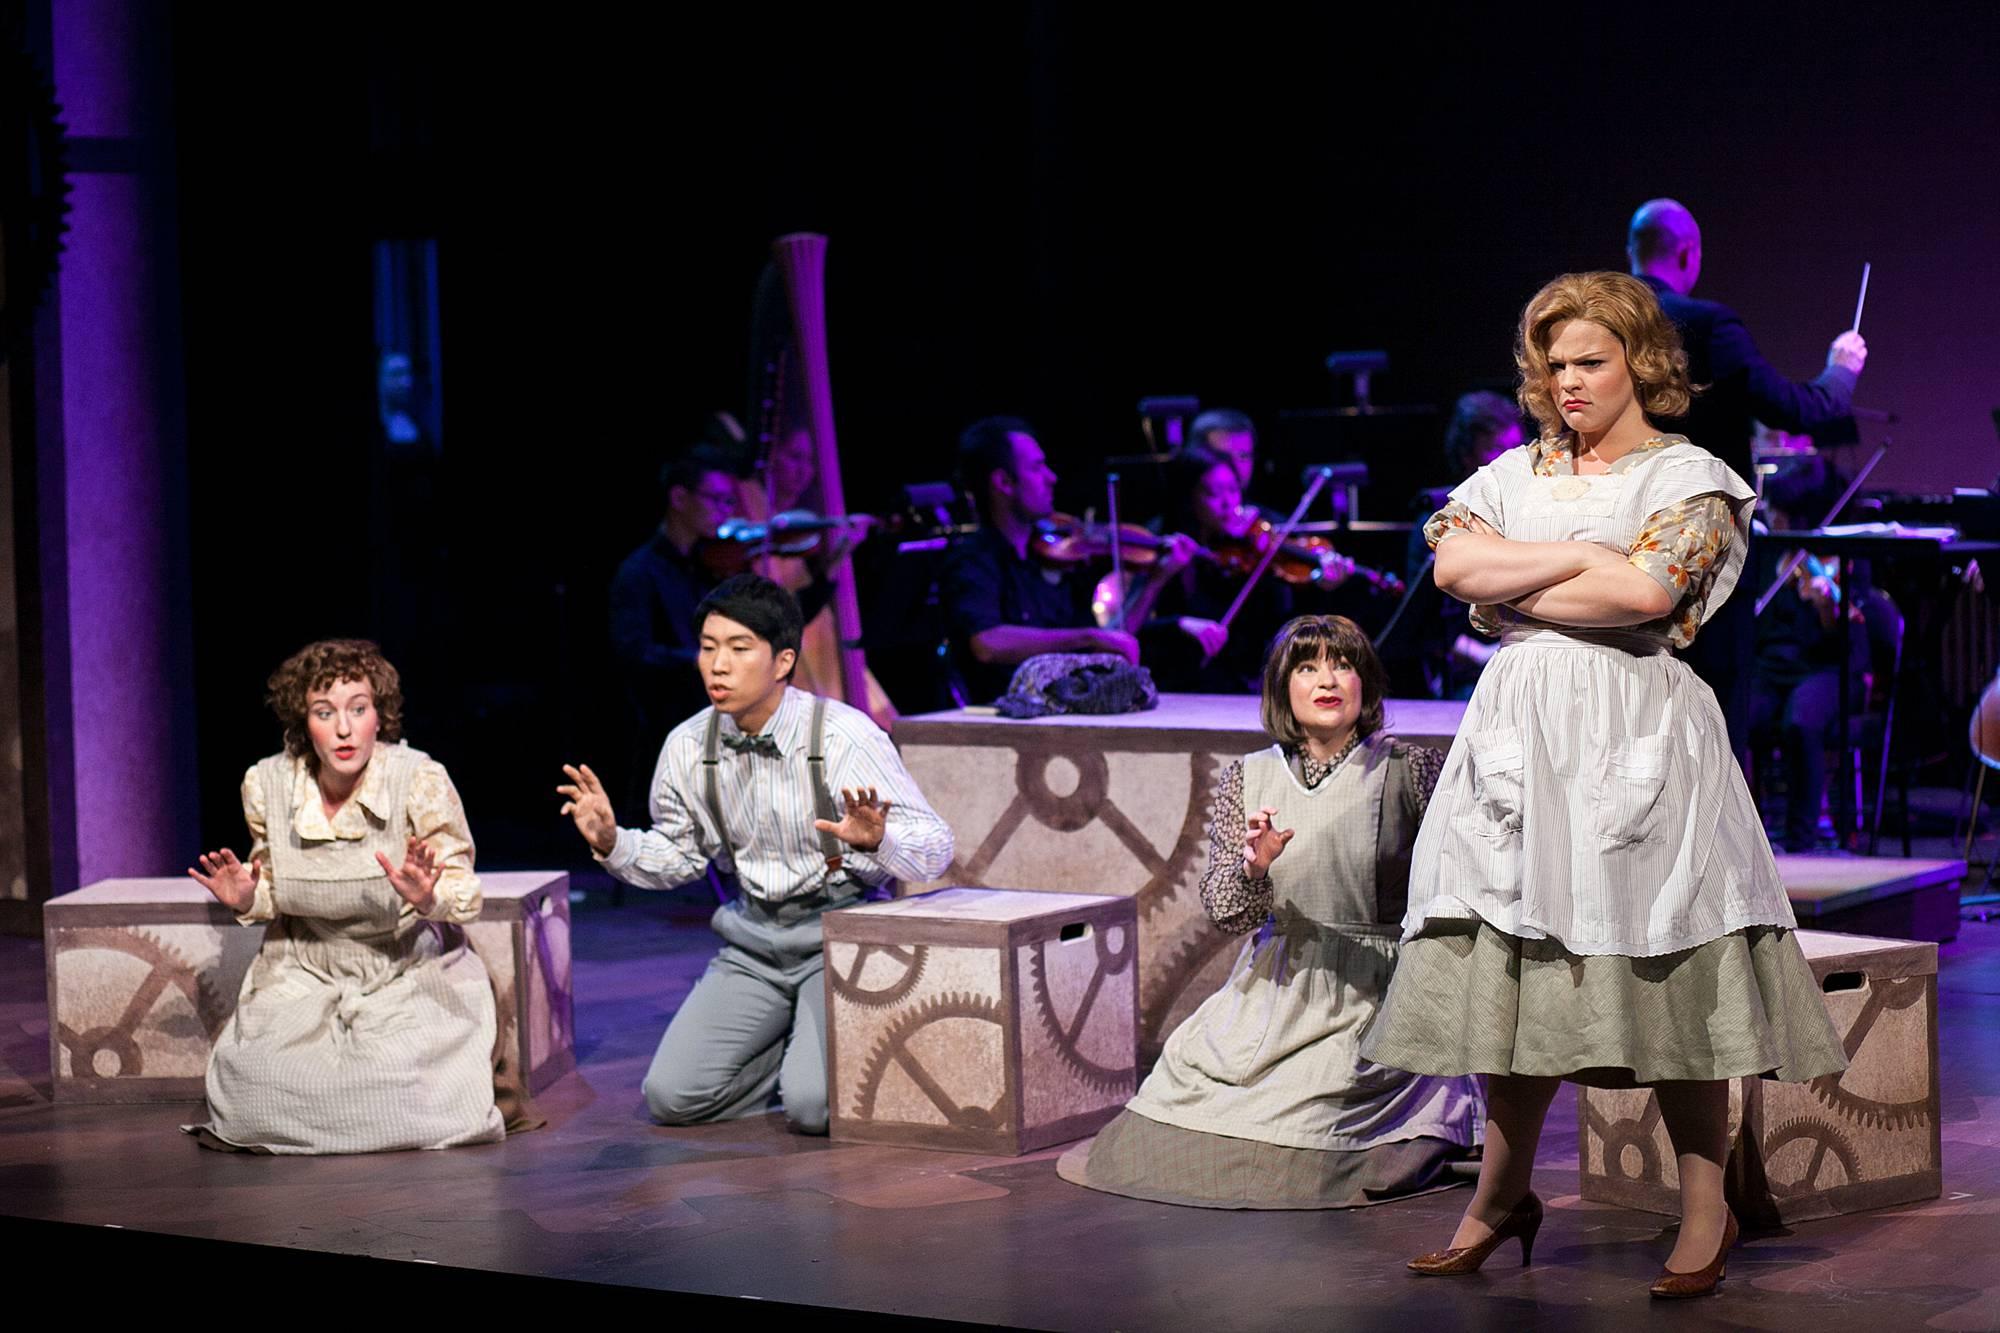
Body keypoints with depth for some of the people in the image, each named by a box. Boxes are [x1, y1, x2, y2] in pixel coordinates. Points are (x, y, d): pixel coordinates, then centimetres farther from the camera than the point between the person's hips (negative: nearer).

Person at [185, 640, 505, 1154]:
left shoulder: (421, 781, -18)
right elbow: (278, 895, 8)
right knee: (256, 1082, -18)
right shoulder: (266, 785, -9)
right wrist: (247, 902, -14)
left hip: (410, 968, -3)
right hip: (308, 971, 3)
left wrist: (429, 899, -33)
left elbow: (465, 896, -11)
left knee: (397, 1085, -25)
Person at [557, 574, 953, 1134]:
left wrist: (877, 840, -39)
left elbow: (936, 845, -17)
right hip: (754, 943, 5)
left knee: (815, 1107, -24)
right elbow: (679, 855, 13)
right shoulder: (688, 747, -2)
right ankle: (791, 1044, 16)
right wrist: (612, 843, -7)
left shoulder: (844, 736, -16)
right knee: (671, 1098, -9)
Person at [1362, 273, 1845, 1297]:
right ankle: (1502, 1196, 15)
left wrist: (1512, 592, -5)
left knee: (1665, 975, -5)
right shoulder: (1515, 474, 17)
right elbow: (1451, 562, 0)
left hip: (1636, 738, -4)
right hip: (1520, 731, 4)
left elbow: (1647, 592, -14)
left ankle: (1705, 1213, 3)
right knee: (1508, 970, 3)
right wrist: (1580, 558, -7)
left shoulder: (1687, 478, 3)